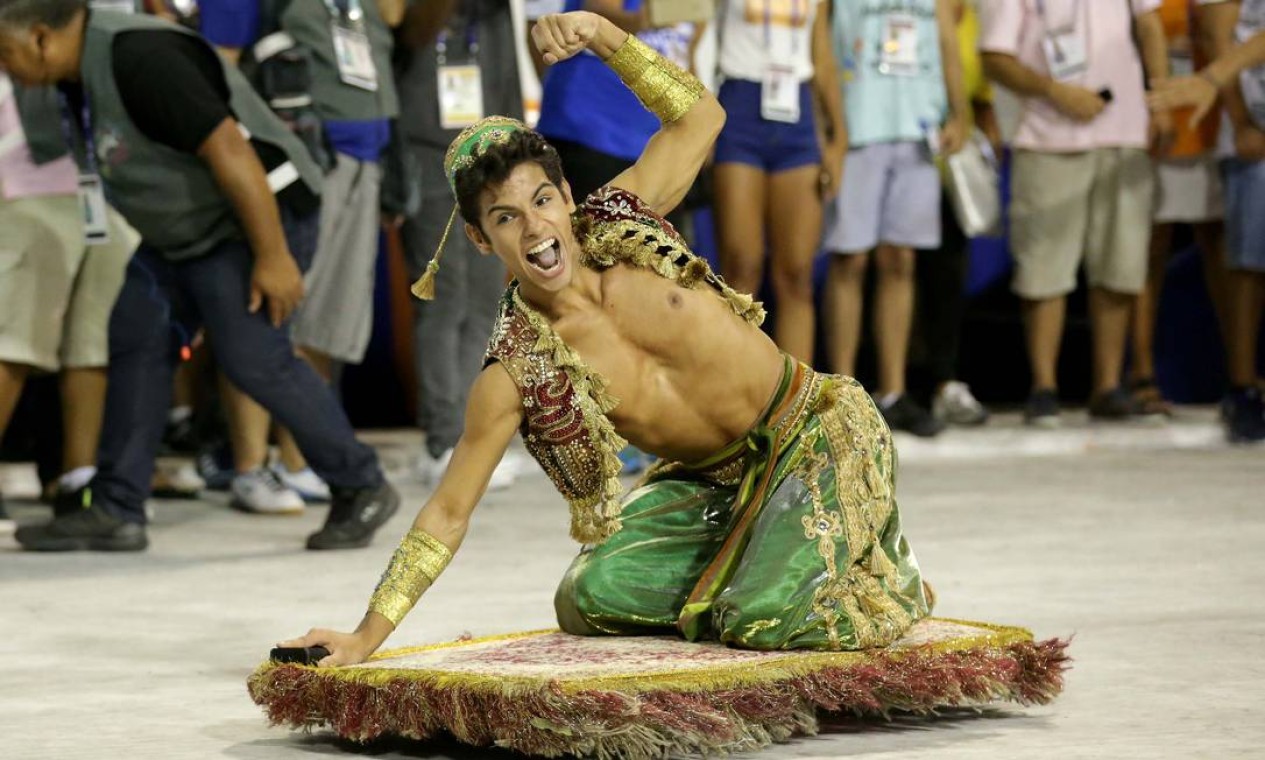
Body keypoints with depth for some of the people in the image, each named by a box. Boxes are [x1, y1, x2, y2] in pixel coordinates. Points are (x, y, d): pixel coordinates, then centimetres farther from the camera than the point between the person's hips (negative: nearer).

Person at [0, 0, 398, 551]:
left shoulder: (139, 59, -27)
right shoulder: (77, 74, 4)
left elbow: (228, 148, -28)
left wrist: (273, 257, -27)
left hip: (255, 214, -10)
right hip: (181, 232, 10)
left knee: (253, 357, -13)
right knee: (135, 343, 5)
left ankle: (361, 490, 1)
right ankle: (115, 513, 7)